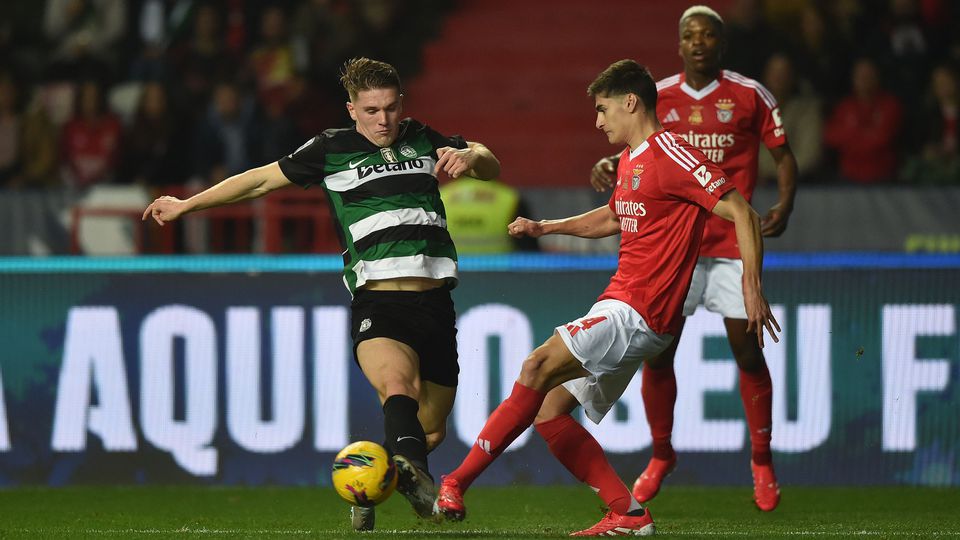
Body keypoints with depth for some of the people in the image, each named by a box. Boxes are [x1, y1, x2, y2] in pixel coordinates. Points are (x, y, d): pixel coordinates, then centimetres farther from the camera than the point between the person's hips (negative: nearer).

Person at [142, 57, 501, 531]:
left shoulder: (423, 141, 16)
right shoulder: (331, 149, 8)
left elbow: (491, 167, 22)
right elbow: (260, 181, 17)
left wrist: (471, 156, -3)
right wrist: (186, 205, 23)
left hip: (435, 301, 4)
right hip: (377, 304, -4)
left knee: (431, 431, 5)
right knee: (397, 384, -35)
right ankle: (416, 479, -58)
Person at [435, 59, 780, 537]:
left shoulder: (670, 155, -11)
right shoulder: (631, 161, 18)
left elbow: (743, 213, -15)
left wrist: (751, 286, -24)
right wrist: (546, 227, 28)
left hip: (637, 313, -10)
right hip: (619, 305, 10)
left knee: (540, 366, -23)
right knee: (548, 411, 5)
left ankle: (456, 484, -24)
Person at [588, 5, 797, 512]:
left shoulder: (749, 95, 1)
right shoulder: (658, 97, 6)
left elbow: (783, 155, 7)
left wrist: (784, 204, -10)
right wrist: (608, 165, -8)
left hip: (732, 240, -2)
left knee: (747, 351, -4)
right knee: (656, 352, -2)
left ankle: (761, 460, 11)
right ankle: (661, 455, 17)